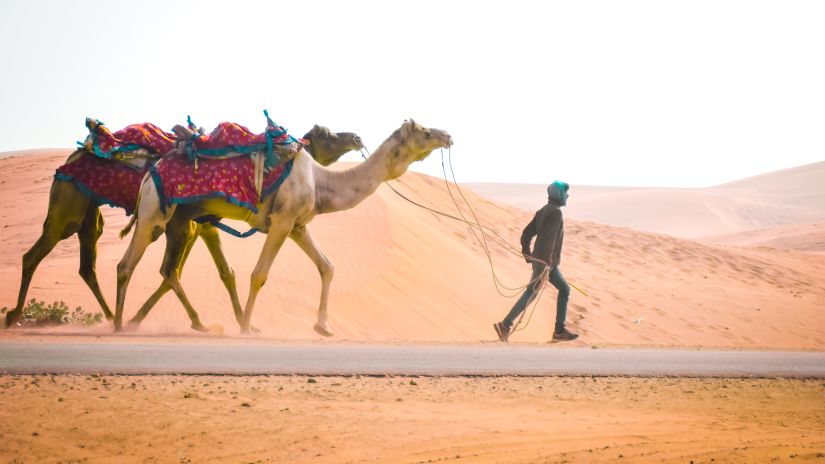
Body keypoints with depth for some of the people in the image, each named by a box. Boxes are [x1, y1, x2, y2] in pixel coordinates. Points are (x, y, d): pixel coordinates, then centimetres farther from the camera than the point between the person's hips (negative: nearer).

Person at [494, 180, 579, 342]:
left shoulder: (543, 211, 14)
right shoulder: (556, 212, -15)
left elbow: (526, 234, 15)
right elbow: (548, 237, -26)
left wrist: (527, 255, 19)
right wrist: (546, 262, -28)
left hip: (547, 262, 10)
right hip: (545, 262, -10)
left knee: (564, 289, 14)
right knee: (531, 294, -8)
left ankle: (560, 330, 13)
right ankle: (505, 325, -7)